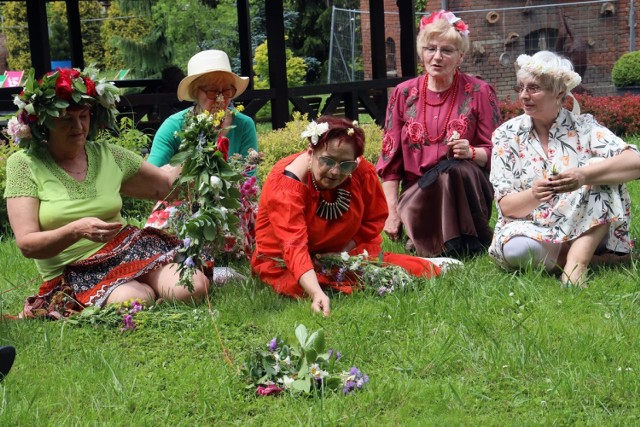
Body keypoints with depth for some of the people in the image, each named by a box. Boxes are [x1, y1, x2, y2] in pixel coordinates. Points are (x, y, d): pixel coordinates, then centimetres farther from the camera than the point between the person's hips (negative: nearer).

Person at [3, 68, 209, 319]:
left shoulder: (107, 155, 8)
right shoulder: (24, 164, -3)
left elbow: (165, 185, 15)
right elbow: (26, 245, -10)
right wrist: (76, 230, -28)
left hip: (129, 248, 4)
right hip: (73, 271, -3)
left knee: (194, 288, -23)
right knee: (135, 300, -34)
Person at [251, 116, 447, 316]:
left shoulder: (362, 172, -15)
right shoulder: (285, 183, -29)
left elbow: (376, 218, 3)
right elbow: (294, 246, -41)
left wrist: (344, 251, -12)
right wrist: (317, 293, -56)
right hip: (284, 262, -3)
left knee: (419, 270, -13)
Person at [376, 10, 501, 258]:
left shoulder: (478, 93, 0)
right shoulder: (404, 94, 5)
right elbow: (390, 159, 6)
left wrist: (471, 153, -22)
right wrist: (393, 211, 0)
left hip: (464, 188, 0)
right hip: (417, 191, 0)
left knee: (454, 169, -35)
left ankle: (466, 244, -18)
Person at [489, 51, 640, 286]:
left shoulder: (583, 127, -2)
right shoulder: (507, 134, 0)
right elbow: (505, 205, -5)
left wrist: (584, 175, -35)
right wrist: (533, 195, -29)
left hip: (586, 230, 0)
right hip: (531, 228, 0)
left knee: (601, 168, -23)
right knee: (515, 248, -34)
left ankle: (576, 261, -28)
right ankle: (592, 257, -12)